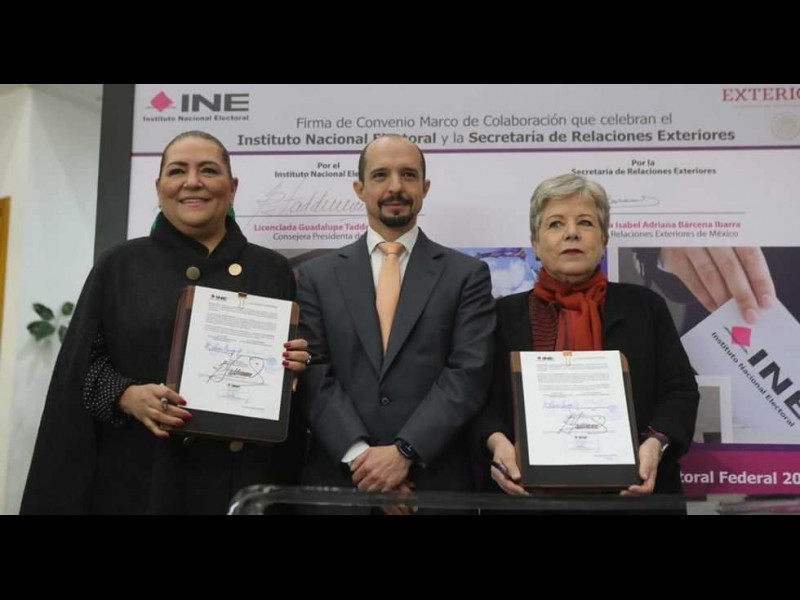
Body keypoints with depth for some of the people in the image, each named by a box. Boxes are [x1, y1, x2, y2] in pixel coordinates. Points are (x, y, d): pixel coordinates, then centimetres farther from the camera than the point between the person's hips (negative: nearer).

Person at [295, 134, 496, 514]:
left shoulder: (467, 274, 2)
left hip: (435, 481, 0)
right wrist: (358, 454, -14)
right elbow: (315, 376, -2)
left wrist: (405, 451, -16)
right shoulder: (317, 276, 5)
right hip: (339, 478, 1)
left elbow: (469, 373, -7)